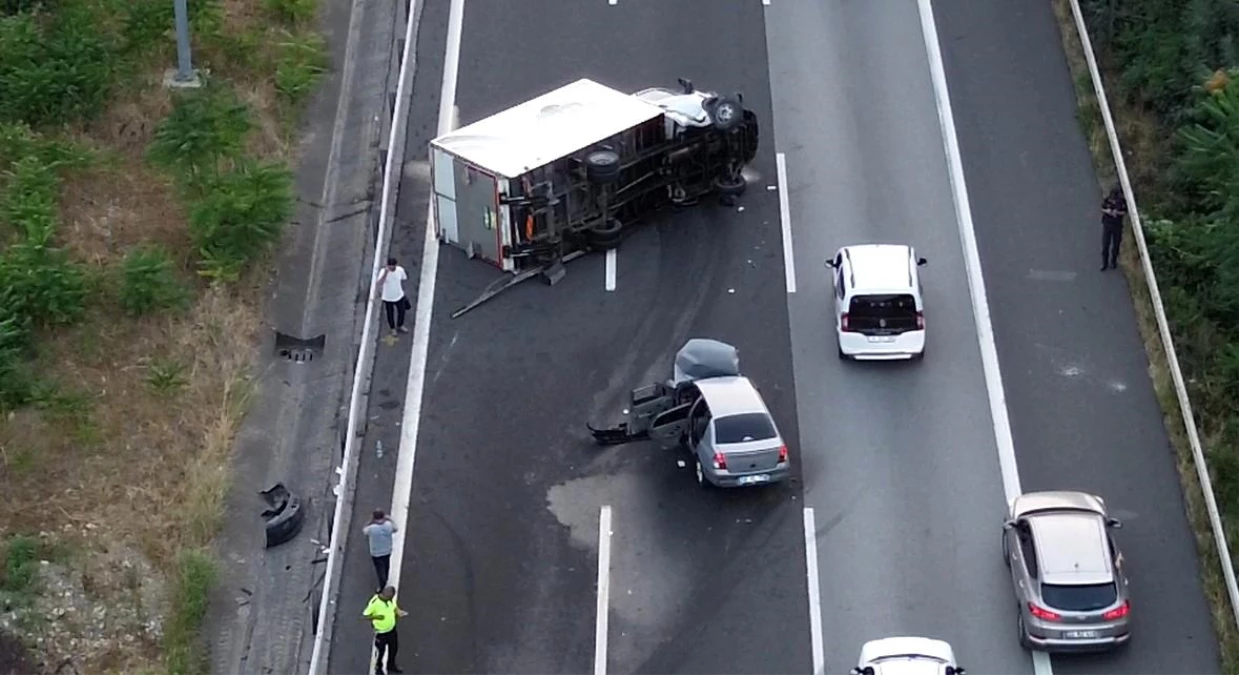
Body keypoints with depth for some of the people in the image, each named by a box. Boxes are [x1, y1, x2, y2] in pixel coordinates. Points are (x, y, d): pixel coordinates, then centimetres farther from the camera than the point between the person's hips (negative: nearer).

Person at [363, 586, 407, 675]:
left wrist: (399, 612, -15)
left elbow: (395, 607, 7)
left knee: (394, 648, 23)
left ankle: (391, 666, 49)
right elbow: (364, 616, -22)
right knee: (380, 651, 14)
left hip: (392, 629, 6)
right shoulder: (374, 602, -30)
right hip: (381, 632, -6)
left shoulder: (390, 598, -12)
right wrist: (375, 617, -37)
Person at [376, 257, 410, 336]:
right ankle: (393, 329, 45)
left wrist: (402, 290, 15)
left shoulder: (400, 270, -18)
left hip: (399, 296, 3)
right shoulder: (383, 271, -29)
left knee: (402, 311, 20)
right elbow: (380, 283, -45)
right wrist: (385, 273, -58)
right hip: (388, 298, -3)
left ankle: (400, 326, 50)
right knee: (390, 314, 17)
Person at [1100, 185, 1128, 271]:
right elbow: (1102, 209, 3)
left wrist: (1117, 212, -23)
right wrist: (1107, 211, -19)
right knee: (1105, 244, -1)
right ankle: (1104, 263, 10)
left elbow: (1125, 212, -4)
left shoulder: (1123, 201, -10)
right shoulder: (1107, 199, -8)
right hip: (1107, 224, 0)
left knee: (1116, 244, 9)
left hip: (1118, 225, 0)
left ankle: (1113, 262, 26)